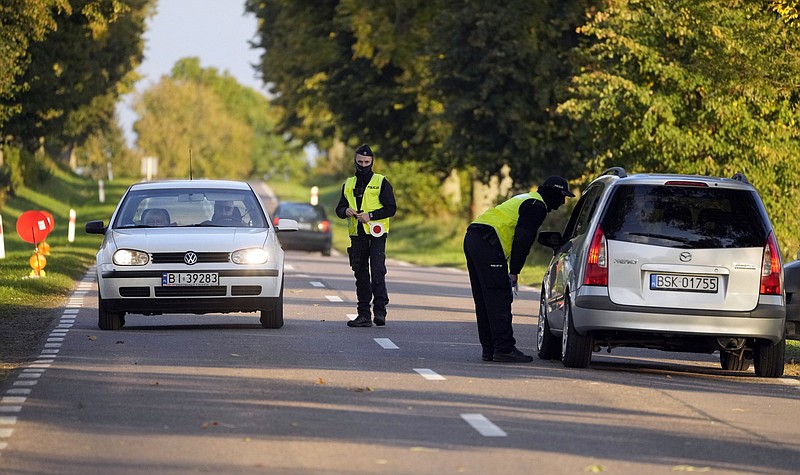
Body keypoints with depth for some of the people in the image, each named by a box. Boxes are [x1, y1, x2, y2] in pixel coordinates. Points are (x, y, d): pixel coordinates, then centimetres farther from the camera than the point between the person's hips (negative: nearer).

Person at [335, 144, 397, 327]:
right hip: (357, 236, 5)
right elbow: (339, 209, 18)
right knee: (361, 276, 7)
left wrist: (370, 215, -16)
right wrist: (346, 211, -6)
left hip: (376, 236, -5)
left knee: (377, 273, -15)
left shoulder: (381, 182, 1)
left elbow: (391, 208, -5)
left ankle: (380, 310, -14)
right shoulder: (348, 184, 16)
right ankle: (364, 314, 10)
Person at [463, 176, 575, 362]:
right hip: (488, 243, -10)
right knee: (499, 299, -9)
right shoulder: (537, 206, -4)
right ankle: (504, 349, -11)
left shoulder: (526, 200, 28)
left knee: (484, 301, 12)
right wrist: (514, 271, -7)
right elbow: (522, 241, -12)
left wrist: (513, 270, 23)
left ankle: (489, 349, 14)